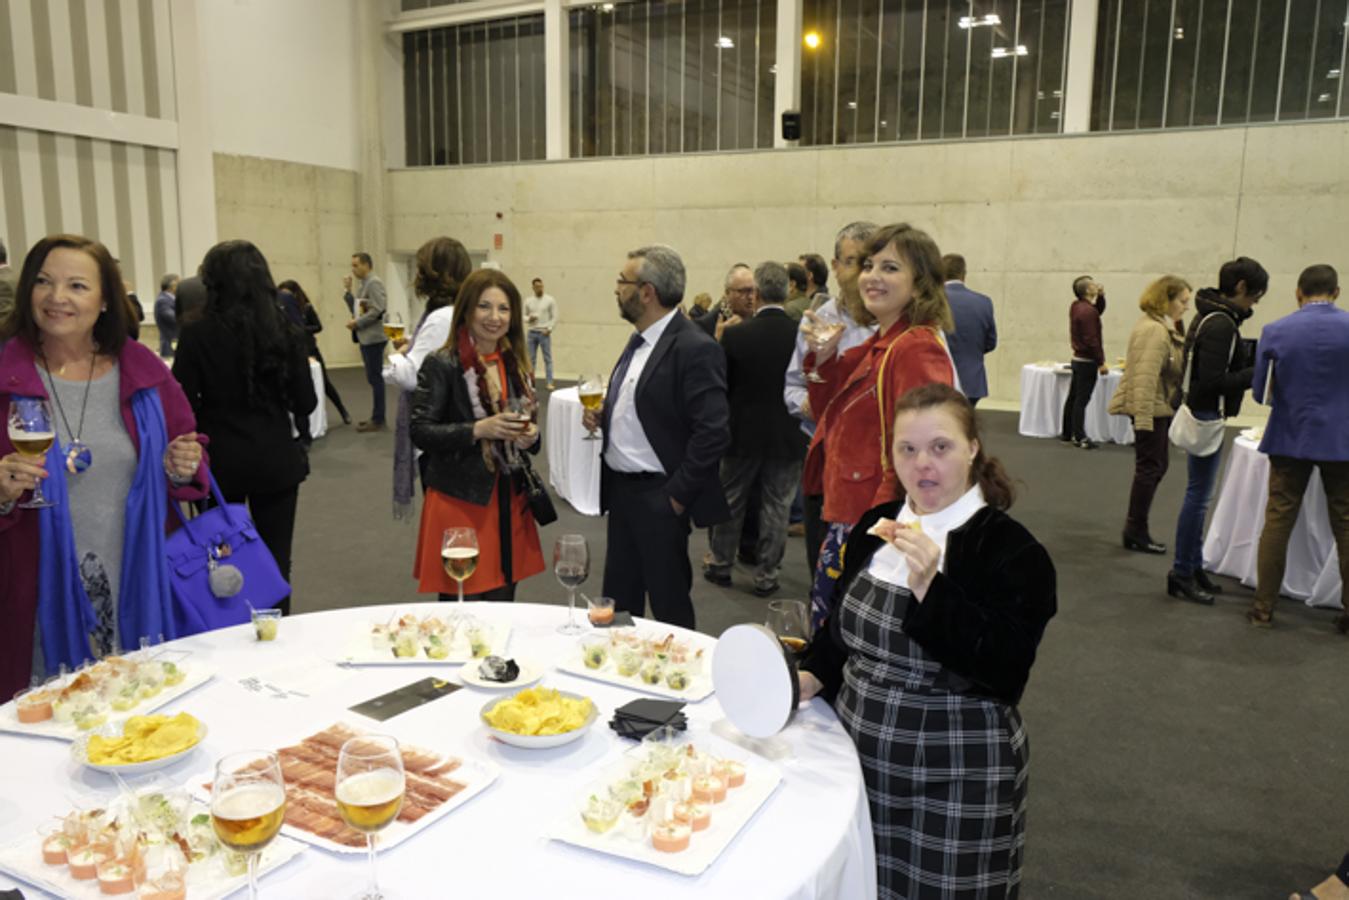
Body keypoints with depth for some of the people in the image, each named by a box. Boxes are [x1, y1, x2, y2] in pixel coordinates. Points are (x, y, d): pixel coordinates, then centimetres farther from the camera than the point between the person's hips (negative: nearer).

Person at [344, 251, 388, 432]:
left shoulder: (374, 283, -12)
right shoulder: (362, 284, 16)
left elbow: (377, 310, -22)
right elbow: (356, 309, 18)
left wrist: (357, 323, -16)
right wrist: (347, 291, 8)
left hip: (373, 338, -9)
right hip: (365, 338, 9)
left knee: (375, 379, -5)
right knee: (373, 379, 13)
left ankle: (378, 420, 0)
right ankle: (376, 417, 19)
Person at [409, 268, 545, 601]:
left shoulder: (517, 365, 10)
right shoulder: (442, 365, -9)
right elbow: (420, 431, -13)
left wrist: (531, 436, -3)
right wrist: (478, 429, -24)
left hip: (509, 500, 6)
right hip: (460, 501, -5)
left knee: (503, 603, 11)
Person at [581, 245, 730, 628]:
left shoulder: (695, 349, -18)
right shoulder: (639, 341, 11)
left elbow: (713, 432, -22)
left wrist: (676, 495, -18)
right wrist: (602, 417, 3)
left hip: (658, 498, -9)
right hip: (621, 491, 9)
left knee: (669, 607, 6)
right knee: (619, 601, 18)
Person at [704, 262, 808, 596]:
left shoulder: (734, 335, -14)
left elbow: (720, 387, -7)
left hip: (742, 434, 0)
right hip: (786, 437, 0)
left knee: (730, 503, 17)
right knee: (775, 509, 11)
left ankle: (721, 565, 30)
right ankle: (766, 575, 19)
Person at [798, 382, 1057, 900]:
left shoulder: (1013, 552, -15)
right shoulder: (876, 526, 2)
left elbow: (1003, 677, -24)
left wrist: (928, 588, -31)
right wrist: (813, 675, -3)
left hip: (954, 779, -5)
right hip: (858, 757, 5)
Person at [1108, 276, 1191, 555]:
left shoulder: (1166, 327, 15)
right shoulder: (1153, 330, -20)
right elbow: (1145, 378, -26)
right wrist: (1143, 419, -29)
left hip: (1162, 408, 11)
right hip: (1150, 409, -11)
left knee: (1158, 465, 14)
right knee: (1149, 468, -2)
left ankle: (1135, 526, 23)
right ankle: (1136, 532, 8)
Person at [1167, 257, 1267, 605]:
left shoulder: (1211, 316, 12)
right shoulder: (1221, 324, -19)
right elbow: (1214, 381, -23)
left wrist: (1251, 360, 8)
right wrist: (1256, 374, -15)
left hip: (1202, 413, 11)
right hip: (1208, 416, -10)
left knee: (1198, 496, 16)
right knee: (1198, 497, -3)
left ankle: (1194, 567, 26)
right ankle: (1182, 575, 5)